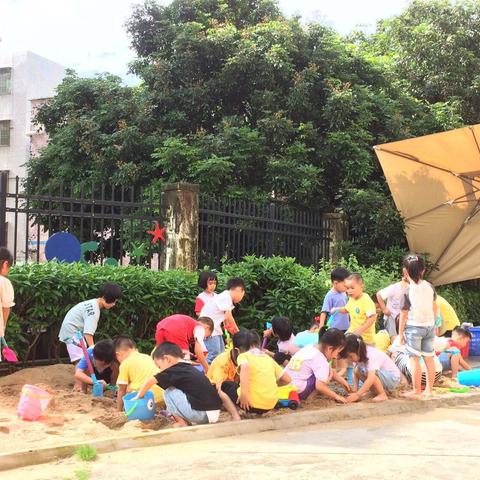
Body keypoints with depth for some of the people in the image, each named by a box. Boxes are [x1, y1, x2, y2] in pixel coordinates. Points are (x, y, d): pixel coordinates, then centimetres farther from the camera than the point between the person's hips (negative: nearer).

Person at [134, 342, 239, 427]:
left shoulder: (174, 371, -1)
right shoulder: (192, 369, 22)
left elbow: (150, 381, 4)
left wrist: (138, 397, 21)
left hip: (201, 414, -8)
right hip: (215, 415, 9)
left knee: (168, 392, 5)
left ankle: (182, 423, 6)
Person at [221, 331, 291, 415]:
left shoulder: (243, 356, 4)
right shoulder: (269, 358, 17)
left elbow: (245, 367, -20)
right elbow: (287, 379, 14)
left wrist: (244, 394, -25)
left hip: (253, 403, -4)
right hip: (271, 405, 4)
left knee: (224, 385, 22)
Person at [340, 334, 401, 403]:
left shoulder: (372, 355, -32)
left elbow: (370, 379, -42)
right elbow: (355, 373, -5)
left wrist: (357, 395, -43)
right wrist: (355, 390, -21)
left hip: (393, 379, -8)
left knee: (368, 371, -33)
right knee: (357, 370, -13)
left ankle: (383, 395, -17)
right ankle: (376, 391, -3)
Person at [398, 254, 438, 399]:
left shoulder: (408, 291, -12)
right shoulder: (429, 286, 2)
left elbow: (404, 314, -10)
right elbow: (434, 307, 12)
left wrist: (401, 333, -2)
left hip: (414, 327, -5)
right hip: (429, 326, 5)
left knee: (415, 359, -1)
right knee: (429, 358, 11)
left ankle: (416, 391, 1)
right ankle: (429, 389, 20)